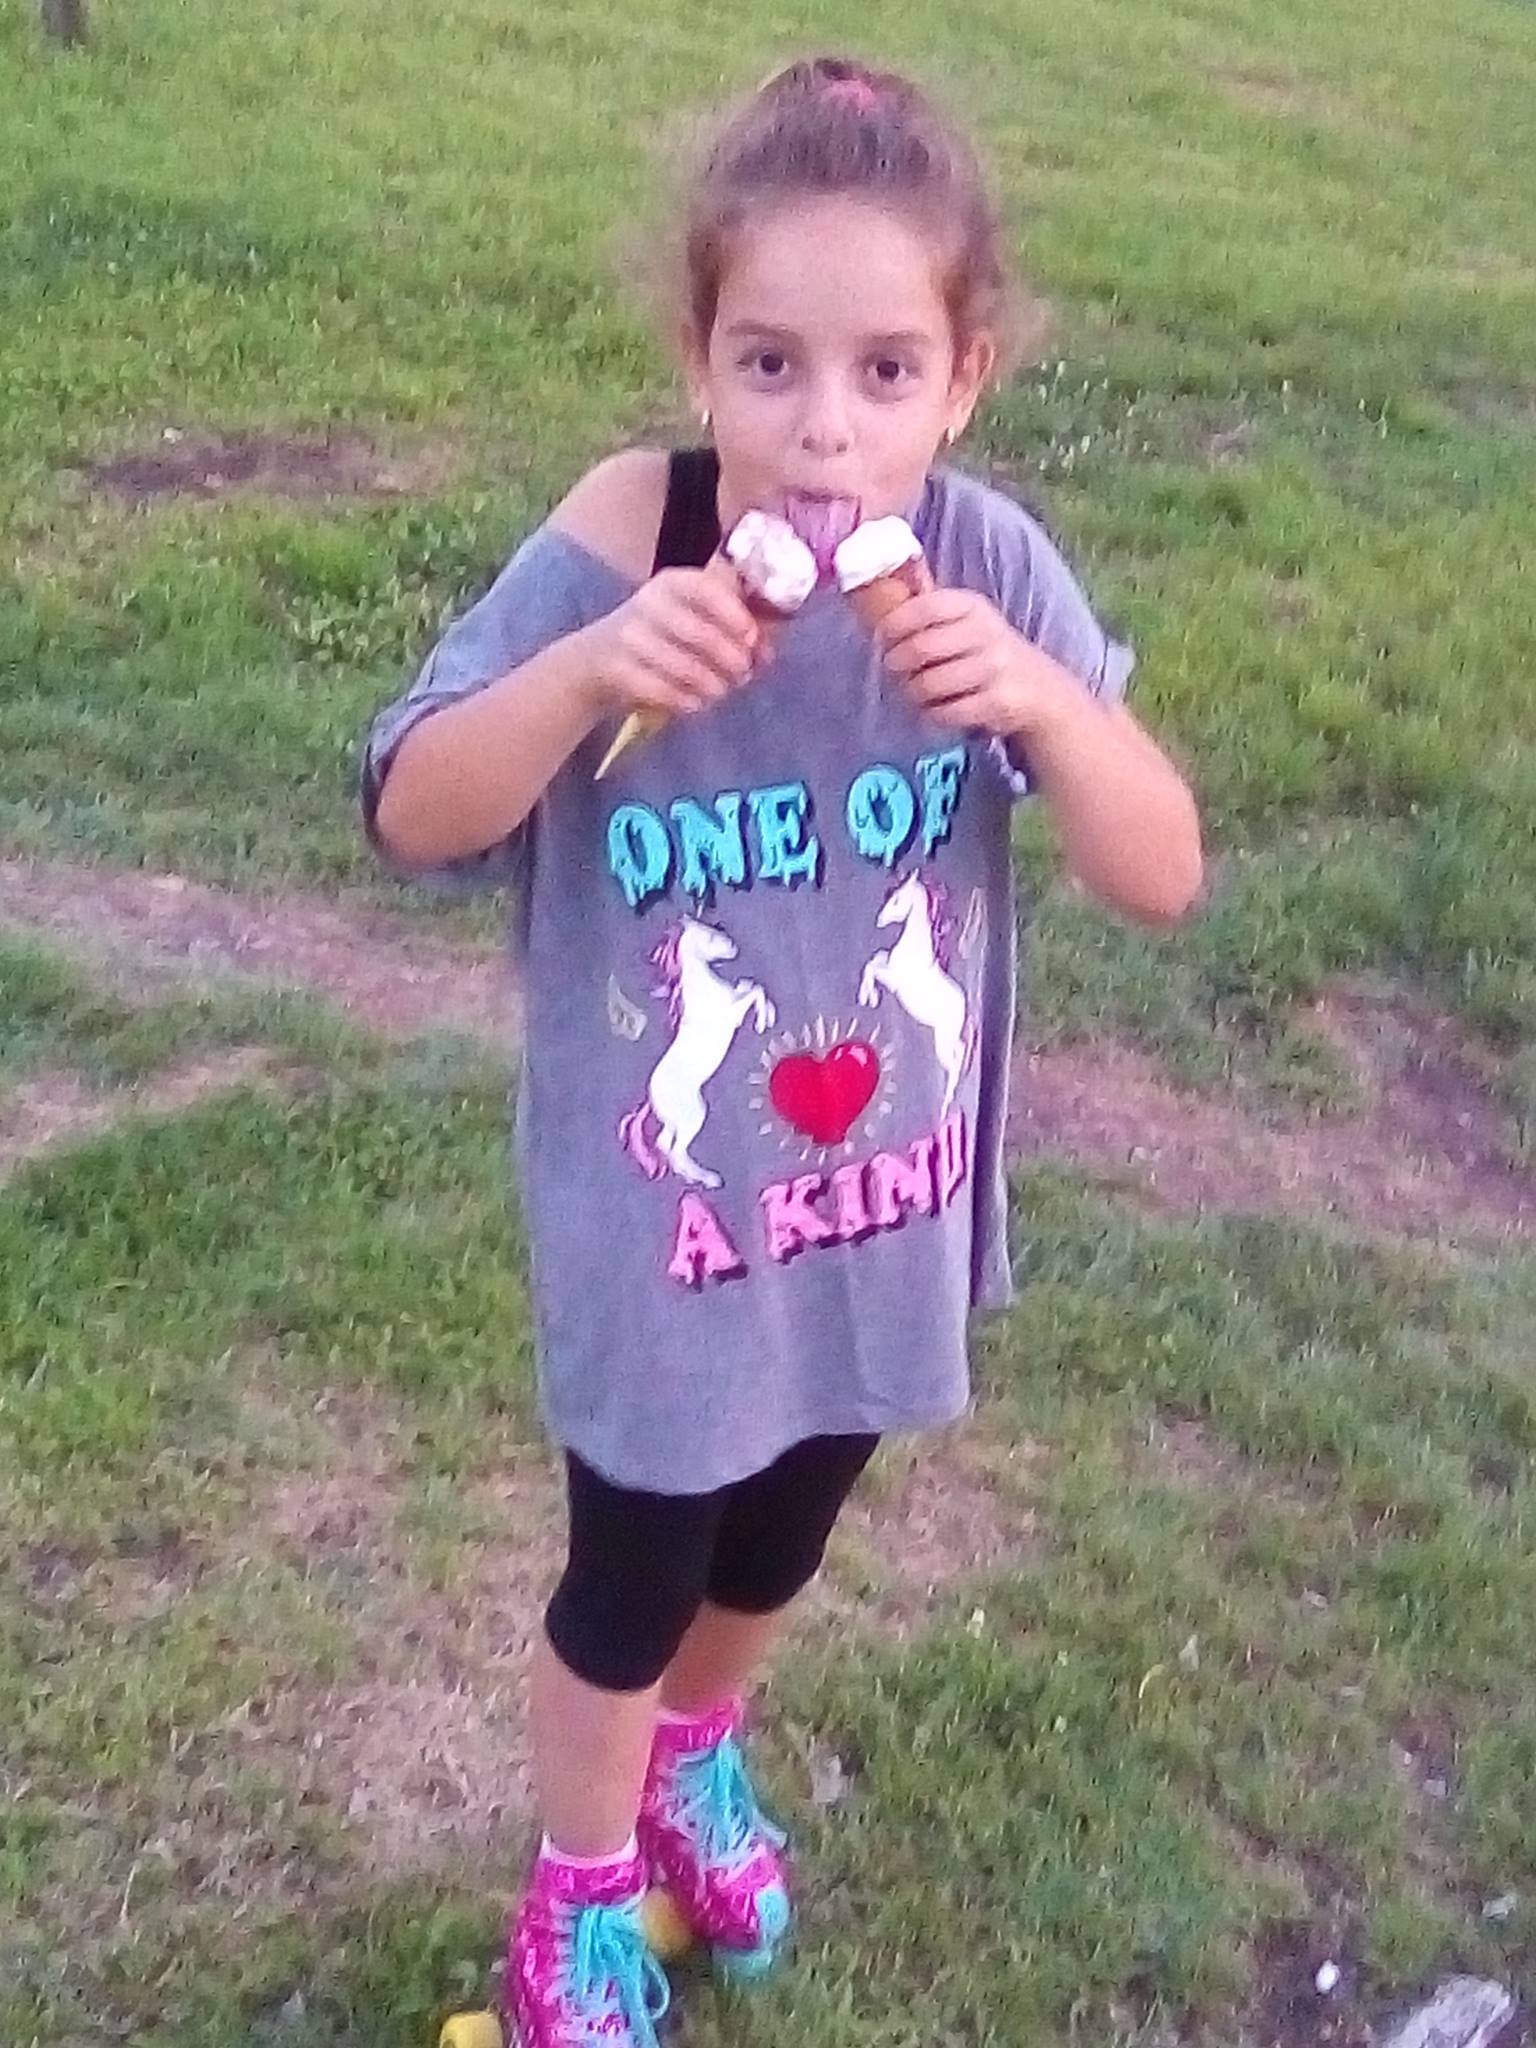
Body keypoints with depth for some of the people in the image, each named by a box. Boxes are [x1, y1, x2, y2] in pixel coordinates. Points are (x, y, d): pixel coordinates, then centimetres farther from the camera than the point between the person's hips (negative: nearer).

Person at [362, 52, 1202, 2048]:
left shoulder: (987, 561, -16)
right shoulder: (624, 541, -23)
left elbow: (1165, 875, -14)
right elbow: (409, 820, -17)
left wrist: (1041, 701, -32)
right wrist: (585, 669, -34)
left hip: (884, 1206, 3)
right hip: (661, 1218, -3)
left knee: (777, 1547, 28)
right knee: (630, 1580, 17)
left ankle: (699, 1746, 61)